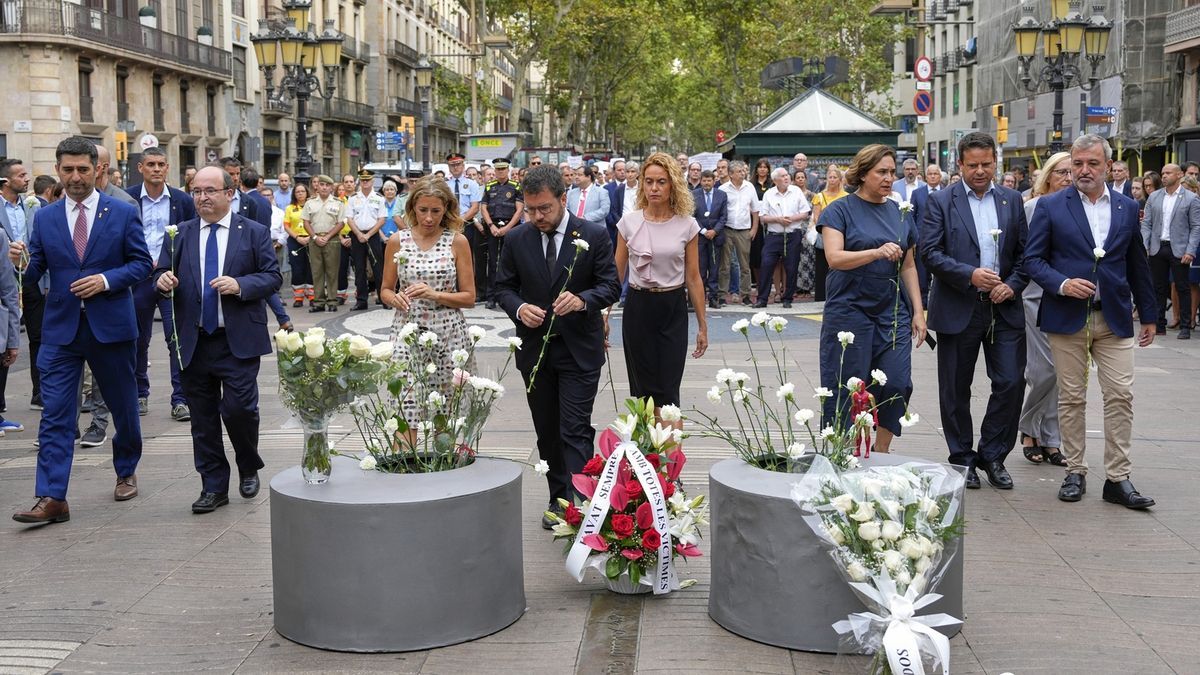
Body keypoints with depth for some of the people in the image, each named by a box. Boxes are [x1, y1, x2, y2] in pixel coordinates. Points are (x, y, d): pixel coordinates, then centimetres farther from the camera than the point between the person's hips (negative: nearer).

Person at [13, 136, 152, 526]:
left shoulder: (123, 213, 0)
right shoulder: (45, 219, 6)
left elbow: (141, 263, -1)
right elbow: (35, 273, 5)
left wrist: (106, 280, -16)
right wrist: (23, 264, -18)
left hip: (111, 326, -1)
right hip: (60, 330, 1)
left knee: (124, 406, 13)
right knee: (55, 414, -6)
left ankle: (126, 472, 36)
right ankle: (51, 498, -7)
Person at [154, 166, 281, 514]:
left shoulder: (254, 233, 3)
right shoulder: (180, 234, 10)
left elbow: (272, 277, -1)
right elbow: (162, 273, 11)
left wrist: (240, 285, -18)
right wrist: (163, 281, -12)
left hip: (238, 341, -3)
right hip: (194, 341, 3)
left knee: (239, 408, -9)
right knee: (203, 417, 7)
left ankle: (249, 468, 20)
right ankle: (213, 487, 18)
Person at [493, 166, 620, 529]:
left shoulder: (594, 235, -6)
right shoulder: (517, 239, 1)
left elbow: (610, 285, -5)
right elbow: (503, 287, 8)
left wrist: (582, 300, -26)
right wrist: (518, 308, -14)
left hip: (579, 349, -3)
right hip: (534, 348, 4)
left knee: (575, 431, -10)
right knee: (547, 432, 13)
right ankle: (557, 500, 27)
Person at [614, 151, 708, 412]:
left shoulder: (687, 225, -2)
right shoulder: (629, 221, -1)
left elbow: (693, 278, 3)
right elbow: (616, 273, 5)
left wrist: (702, 325, 4)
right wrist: (604, 315, 2)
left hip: (673, 309, -1)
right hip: (638, 306, 1)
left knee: (668, 392, -5)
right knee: (642, 390, 7)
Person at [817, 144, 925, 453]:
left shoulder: (899, 212, 12)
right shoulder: (840, 210, -2)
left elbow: (908, 266, 15)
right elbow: (835, 257, -16)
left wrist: (918, 312, 9)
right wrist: (878, 252, -29)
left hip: (893, 313, 4)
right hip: (849, 310, -4)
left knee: (896, 385, -3)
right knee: (846, 389, 0)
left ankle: (881, 451, 14)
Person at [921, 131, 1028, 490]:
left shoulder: (1012, 200, 9)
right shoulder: (941, 201, -1)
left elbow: (1025, 252, 10)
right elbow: (930, 252, -9)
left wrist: (1013, 285, -7)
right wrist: (970, 275, -19)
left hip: (1004, 308, 2)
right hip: (958, 309, -2)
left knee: (1011, 383, -1)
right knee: (956, 389, 6)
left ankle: (993, 456, 16)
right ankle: (963, 458, 21)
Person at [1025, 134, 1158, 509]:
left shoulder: (1127, 208, 9)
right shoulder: (1051, 207, 1)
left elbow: (1137, 265, 15)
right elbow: (1033, 259, 0)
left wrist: (1148, 314, 17)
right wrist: (1062, 284, -17)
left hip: (1115, 319, 2)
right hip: (1067, 319, -2)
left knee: (1121, 397, -2)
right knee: (1071, 398, 5)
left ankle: (1118, 478, 5)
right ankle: (1075, 472, 16)